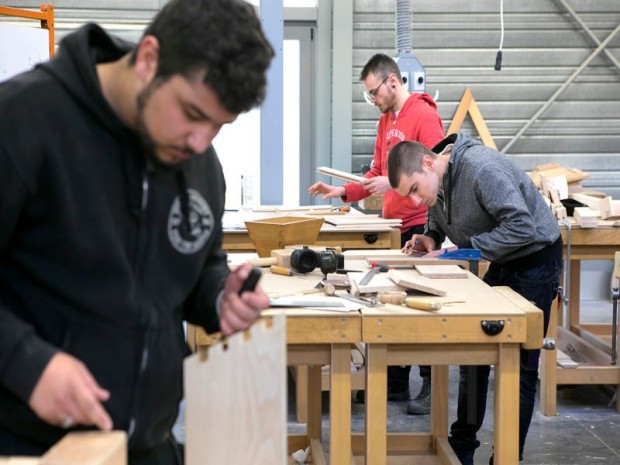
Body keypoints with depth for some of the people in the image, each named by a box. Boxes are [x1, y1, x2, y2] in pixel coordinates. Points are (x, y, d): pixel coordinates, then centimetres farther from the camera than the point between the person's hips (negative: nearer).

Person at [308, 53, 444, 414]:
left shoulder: (424, 116, -11)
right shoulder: (387, 120, 16)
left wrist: (393, 184, -25)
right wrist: (342, 191, 9)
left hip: (420, 225, -9)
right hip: (393, 226, 9)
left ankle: (432, 386, 5)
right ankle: (396, 384, 19)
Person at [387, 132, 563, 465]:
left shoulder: (480, 169, -30)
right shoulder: (435, 181, -3)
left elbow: (521, 227, -33)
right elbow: (440, 217, 17)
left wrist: (467, 249, -28)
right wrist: (430, 237, -5)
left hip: (536, 260, -9)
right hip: (501, 263, 9)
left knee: (520, 366, -3)